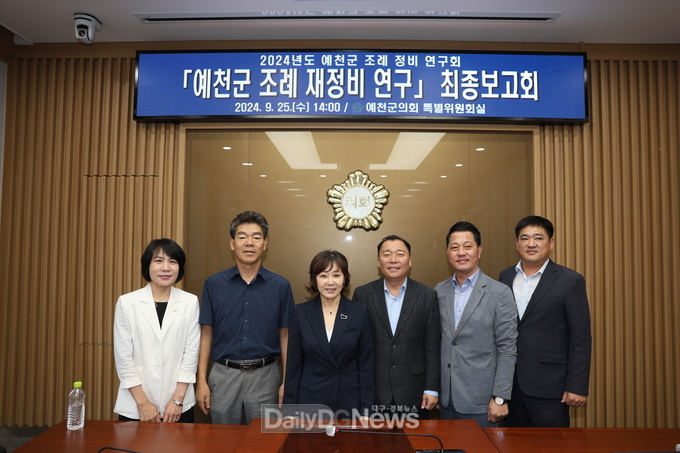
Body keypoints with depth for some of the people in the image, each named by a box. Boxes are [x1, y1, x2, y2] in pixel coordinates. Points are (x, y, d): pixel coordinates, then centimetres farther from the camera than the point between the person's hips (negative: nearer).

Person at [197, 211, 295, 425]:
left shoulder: (280, 286, -3)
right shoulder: (214, 284, -1)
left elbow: (285, 335, 1)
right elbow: (206, 334, 3)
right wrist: (201, 379, -2)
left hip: (264, 376, 0)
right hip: (223, 375, 1)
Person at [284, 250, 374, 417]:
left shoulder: (360, 312, -5)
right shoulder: (301, 313, -4)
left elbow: (366, 363, -3)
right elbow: (294, 364, 0)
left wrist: (366, 409, -4)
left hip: (349, 401, 0)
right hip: (310, 400, 0)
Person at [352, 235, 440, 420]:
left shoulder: (428, 296, -1)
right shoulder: (362, 294, -1)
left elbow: (432, 347, 1)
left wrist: (431, 389, -1)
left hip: (413, 393, 0)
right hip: (372, 392, 0)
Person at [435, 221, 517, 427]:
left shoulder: (500, 293, -8)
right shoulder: (439, 291, 5)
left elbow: (507, 349, -9)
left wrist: (500, 398, -11)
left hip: (479, 402, -4)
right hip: (446, 398, 4)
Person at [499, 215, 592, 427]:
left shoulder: (570, 281, -7)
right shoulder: (505, 277, 6)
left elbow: (580, 340, -7)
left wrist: (576, 387, -10)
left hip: (548, 386, -4)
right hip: (509, 383, 4)